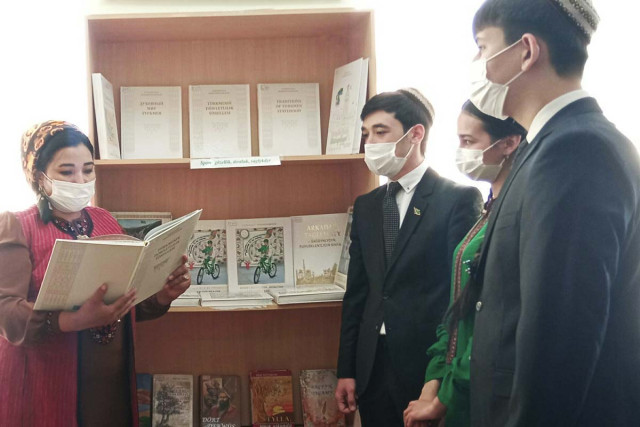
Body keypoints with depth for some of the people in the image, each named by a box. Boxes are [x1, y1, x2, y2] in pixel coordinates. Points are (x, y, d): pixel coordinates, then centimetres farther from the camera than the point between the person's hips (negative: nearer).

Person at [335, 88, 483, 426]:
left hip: (428, 364, -5)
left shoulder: (460, 199, -7)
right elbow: (357, 291, 12)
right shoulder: (366, 206, 11)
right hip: (372, 367, 5)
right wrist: (346, 370, 9)